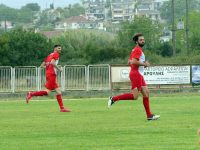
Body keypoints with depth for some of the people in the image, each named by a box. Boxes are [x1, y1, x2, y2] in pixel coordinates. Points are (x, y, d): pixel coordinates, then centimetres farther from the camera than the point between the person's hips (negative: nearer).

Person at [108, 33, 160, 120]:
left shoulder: (137, 50, 21)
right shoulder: (137, 50, -11)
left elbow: (129, 62, 24)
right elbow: (134, 62, -24)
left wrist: (143, 64, 17)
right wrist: (144, 64, -13)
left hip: (139, 75, 11)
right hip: (136, 74, -11)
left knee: (146, 93, 6)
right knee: (134, 96, -13)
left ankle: (149, 115, 5)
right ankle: (114, 99, -7)